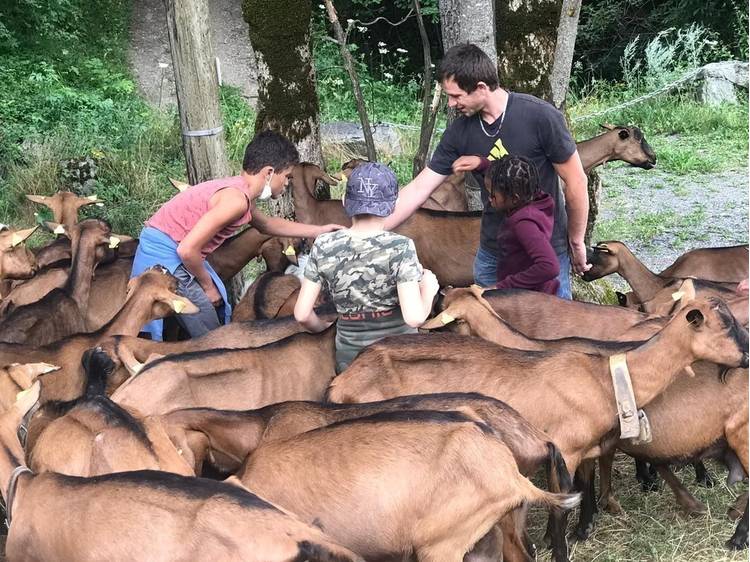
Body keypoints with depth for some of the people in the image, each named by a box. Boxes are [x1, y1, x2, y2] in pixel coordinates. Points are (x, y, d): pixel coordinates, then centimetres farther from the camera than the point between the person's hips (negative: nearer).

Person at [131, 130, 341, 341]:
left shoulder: (240, 190, 9)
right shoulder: (237, 199, -22)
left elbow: (266, 223, 32)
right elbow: (188, 250, -26)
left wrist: (319, 230, 34)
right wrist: (207, 286, -10)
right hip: (165, 253, -10)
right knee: (210, 339, -7)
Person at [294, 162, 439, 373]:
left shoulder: (323, 247, -2)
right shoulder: (400, 248, -11)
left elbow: (302, 314, -1)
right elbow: (414, 317, -17)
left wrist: (323, 327, 20)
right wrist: (428, 289, 2)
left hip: (349, 361, 3)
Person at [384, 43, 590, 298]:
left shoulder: (540, 116, -19)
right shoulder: (460, 132, -5)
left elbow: (576, 182, -10)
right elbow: (418, 189, -2)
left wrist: (576, 243, -1)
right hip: (491, 252, 4)